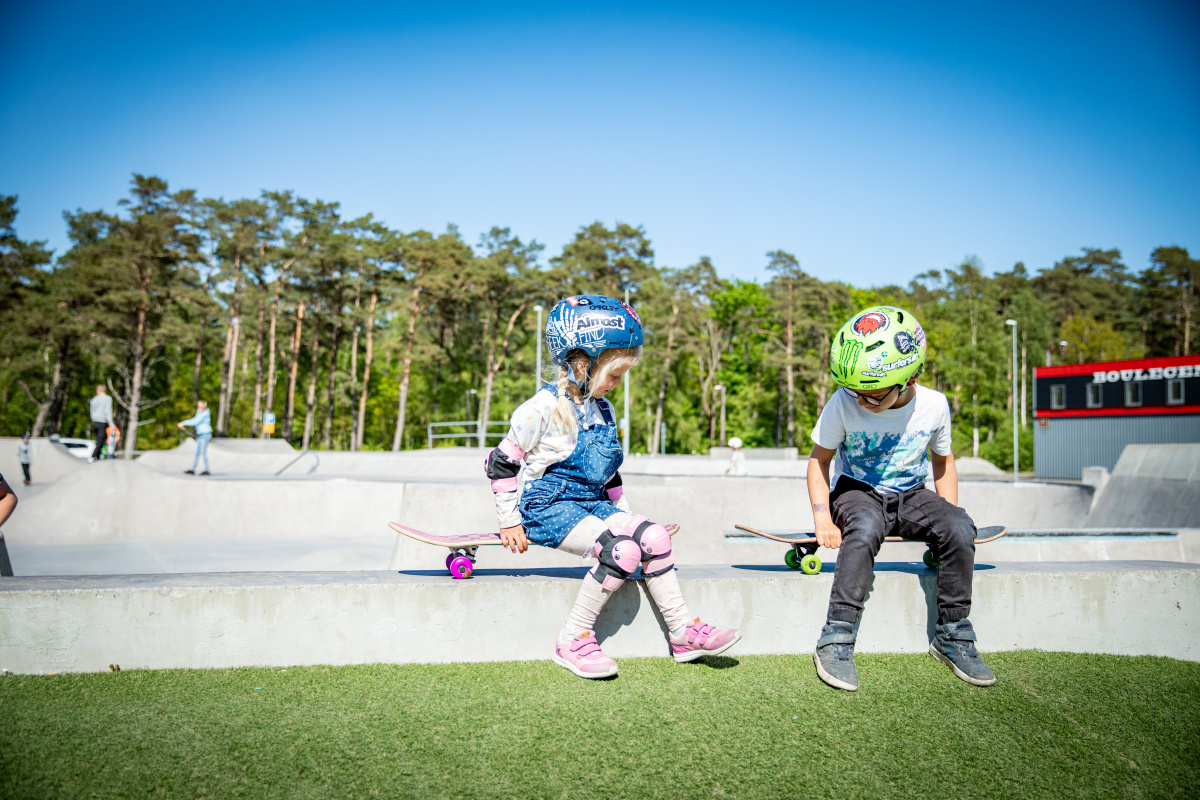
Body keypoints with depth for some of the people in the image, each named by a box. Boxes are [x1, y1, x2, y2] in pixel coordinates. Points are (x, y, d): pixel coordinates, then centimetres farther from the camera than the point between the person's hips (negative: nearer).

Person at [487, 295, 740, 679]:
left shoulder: (603, 411, 13)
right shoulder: (544, 408, -13)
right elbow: (502, 463, -9)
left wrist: (624, 513, 18)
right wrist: (509, 521, -8)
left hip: (593, 504, 8)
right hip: (547, 507, -8)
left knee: (654, 536, -13)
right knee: (623, 549, -27)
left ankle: (683, 632, -2)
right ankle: (572, 641, -16)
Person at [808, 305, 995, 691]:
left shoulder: (933, 406, -10)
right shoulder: (842, 405, -16)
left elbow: (942, 459, 8)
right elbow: (819, 458, -3)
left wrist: (948, 514, -2)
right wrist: (822, 516, -15)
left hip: (910, 495, 3)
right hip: (856, 492, -2)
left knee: (959, 528, -27)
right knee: (865, 527, -38)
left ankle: (953, 635, -9)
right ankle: (835, 640, -31)